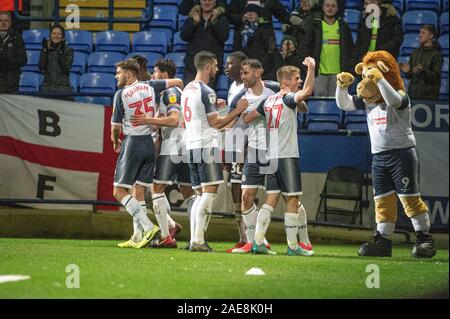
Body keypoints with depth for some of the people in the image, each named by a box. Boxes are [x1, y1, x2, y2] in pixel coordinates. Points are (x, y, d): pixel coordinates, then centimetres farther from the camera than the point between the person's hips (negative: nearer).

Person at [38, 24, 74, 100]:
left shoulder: (68, 50, 3)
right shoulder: (46, 49, 10)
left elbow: (66, 69, -10)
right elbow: (42, 68, -2)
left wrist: (61, 52, -14)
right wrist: (45, 51, -7)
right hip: (47, 88, 2)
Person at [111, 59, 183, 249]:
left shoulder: (121, 94, -8)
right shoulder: (150, 87, 4)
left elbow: (115, 127, -3)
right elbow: (178, 82, 9)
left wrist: (115, 141, 18)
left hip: (132, 142, -6)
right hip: (150, 143, 6)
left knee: (119, 191, -2)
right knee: (139, 191, 10)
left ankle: (148, 227, -15)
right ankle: (137, 238, 6)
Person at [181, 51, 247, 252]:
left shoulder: (187, 90, 17)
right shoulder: (206, 92, -11)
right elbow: (215, 122, -12)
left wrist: (215, 106, 27)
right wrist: (237, 111, -4)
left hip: (191, 145, 9)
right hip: (206, 145, -9)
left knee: (200, 194, 12)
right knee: (209, 192, -10)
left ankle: (194, 239, 5)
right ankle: (198, 241, -17)